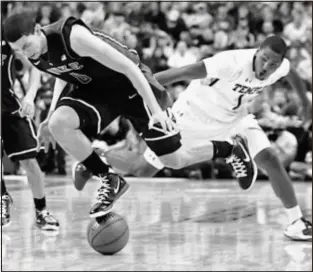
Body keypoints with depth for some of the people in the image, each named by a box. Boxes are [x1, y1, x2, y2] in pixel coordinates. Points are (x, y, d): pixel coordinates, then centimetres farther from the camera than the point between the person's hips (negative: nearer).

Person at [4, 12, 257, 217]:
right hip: (96, 89, 6)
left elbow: (128, 67, -29)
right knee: (59, 124, -25)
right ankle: (109, 181, -8)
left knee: (176, 160, 0)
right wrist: (52, 114, 2)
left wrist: (155, 109, -30)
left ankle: (231, 148, 31)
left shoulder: (73, 36, -34)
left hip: (132, 84, -6)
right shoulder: (33, 54, -10)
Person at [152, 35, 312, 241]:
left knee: (270, 160, -11)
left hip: (234, 117, 3)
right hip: (195, 113, -3)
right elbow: (181, 73, -41)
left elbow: (292, 75, 10)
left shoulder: (281, 67, -19)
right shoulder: (234, 62, -38)